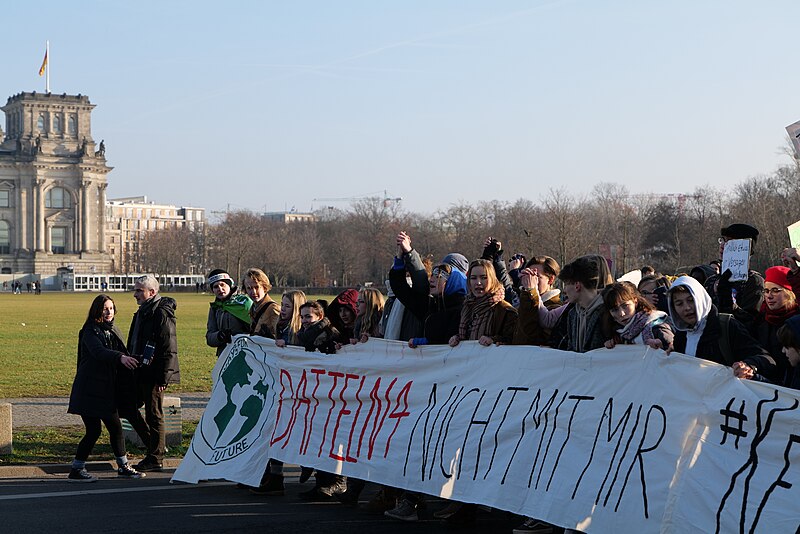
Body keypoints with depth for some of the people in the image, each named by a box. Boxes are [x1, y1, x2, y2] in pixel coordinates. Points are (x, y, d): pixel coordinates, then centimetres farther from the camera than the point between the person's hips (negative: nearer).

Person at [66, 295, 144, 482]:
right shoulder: (91, 332, -12)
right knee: (93, 430, -8)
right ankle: (76, 470, 2)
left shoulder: (112, 330, 13)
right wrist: (120, 357, -46)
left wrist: (130, 359, -2)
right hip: (90, 388, -8)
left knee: (115, 427, 11)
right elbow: (99, 351, -31)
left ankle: (123, 467, 22)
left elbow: (121, 352, 17)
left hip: (106, 388, 8)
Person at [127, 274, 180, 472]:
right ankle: (156, 446, 22)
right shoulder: (142, 312, 15)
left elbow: (169, 349, -19)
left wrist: (162, 377, -21)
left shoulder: (162, 314, -15)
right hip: (140, 373, 10)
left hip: (154, 374, -10)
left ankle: (155, 459, 9)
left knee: (154, 415, -1)